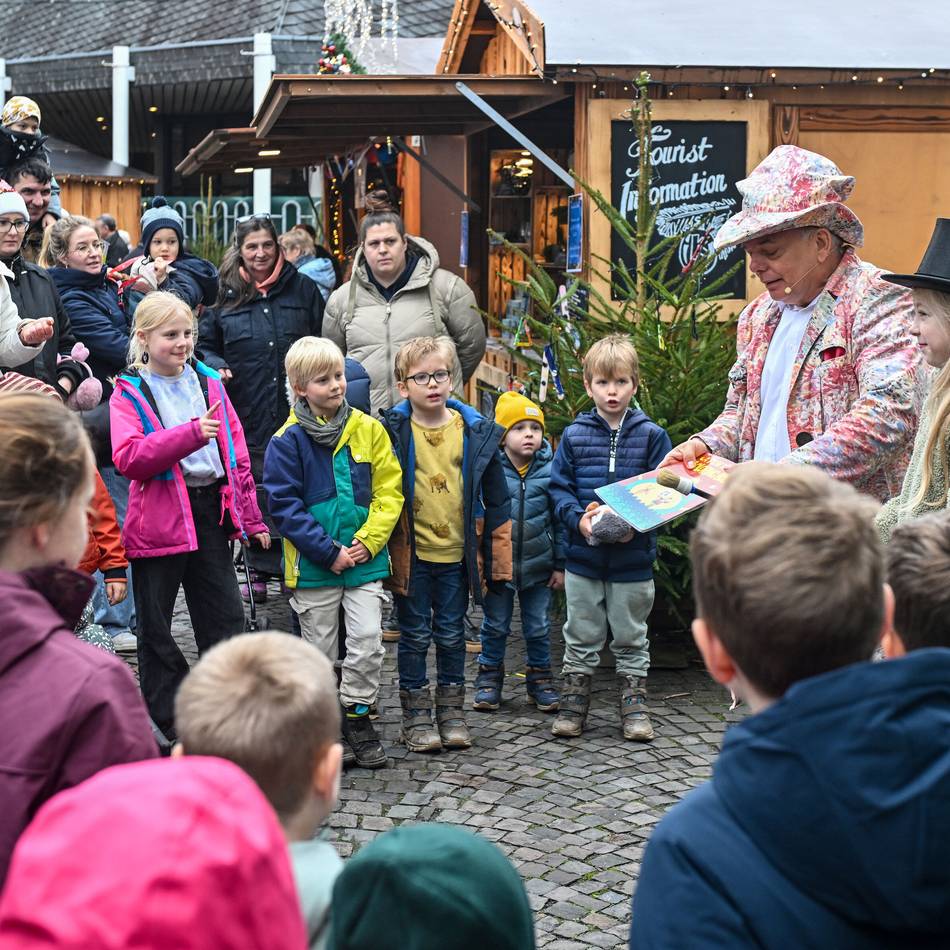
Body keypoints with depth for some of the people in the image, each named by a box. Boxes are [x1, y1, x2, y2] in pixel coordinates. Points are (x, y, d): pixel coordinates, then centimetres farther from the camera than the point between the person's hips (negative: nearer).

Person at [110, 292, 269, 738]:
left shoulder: (209, 383, 10)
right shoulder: (129, 394, -3)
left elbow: (237, 453, 13)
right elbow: (129, 458, -18)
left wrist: (251, 517, 10)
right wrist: (191, 433, -27)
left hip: (213, 511, 4)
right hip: (159, 519, -4)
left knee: (226, 617, 7)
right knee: (156, 627, 5)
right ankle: (167, 722, 17)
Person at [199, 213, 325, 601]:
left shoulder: (303, 289, 9)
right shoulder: (225, 295, 9)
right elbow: (206, 345, 14)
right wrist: (216, 367, -6)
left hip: (297, 412, 0)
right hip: (249, 417, 0)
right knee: (256, 494, 5)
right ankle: (262, 570, 16)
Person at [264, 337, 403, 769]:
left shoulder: (368, 429, 2)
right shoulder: (288, 440, -7)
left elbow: (388, 491, 2)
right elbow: (284, 506, -10)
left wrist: (369, 541, -11)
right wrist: (329, 552, -15)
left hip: (365, 558, 2)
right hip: (313, 566, -2)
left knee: (367, 639, -5)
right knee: (320, 650, 9)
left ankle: (356, 713, 12)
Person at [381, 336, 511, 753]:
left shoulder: (477, 433, 0)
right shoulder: (392, 432, -7)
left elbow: (497, 502, 5)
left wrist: (498, 561, 4)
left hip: (458, 554, 2)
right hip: (411, 556, -2)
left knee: (452, 635, 13)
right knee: (415, 635, 7)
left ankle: (451, 712, 25)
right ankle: (416, 716, 18)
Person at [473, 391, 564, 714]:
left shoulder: (549, 469, -3)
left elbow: (559, 519, 2)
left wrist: (560, 564, 2)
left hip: (538, 565, 2)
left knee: (538, 627, 12)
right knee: (495, 625, 11)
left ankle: (539, 678, 26)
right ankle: (489, 677, 25)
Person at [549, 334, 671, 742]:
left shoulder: (651, 435, -2)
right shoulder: (574, 435, 0)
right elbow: (558, 487, 2)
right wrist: (578, 519, -16)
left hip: (633, 557, -1)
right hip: (583, 555, 1)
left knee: (631, 637, 11)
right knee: (581, 636, 11)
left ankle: (634, 707, 22)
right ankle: (573, 705, 21)